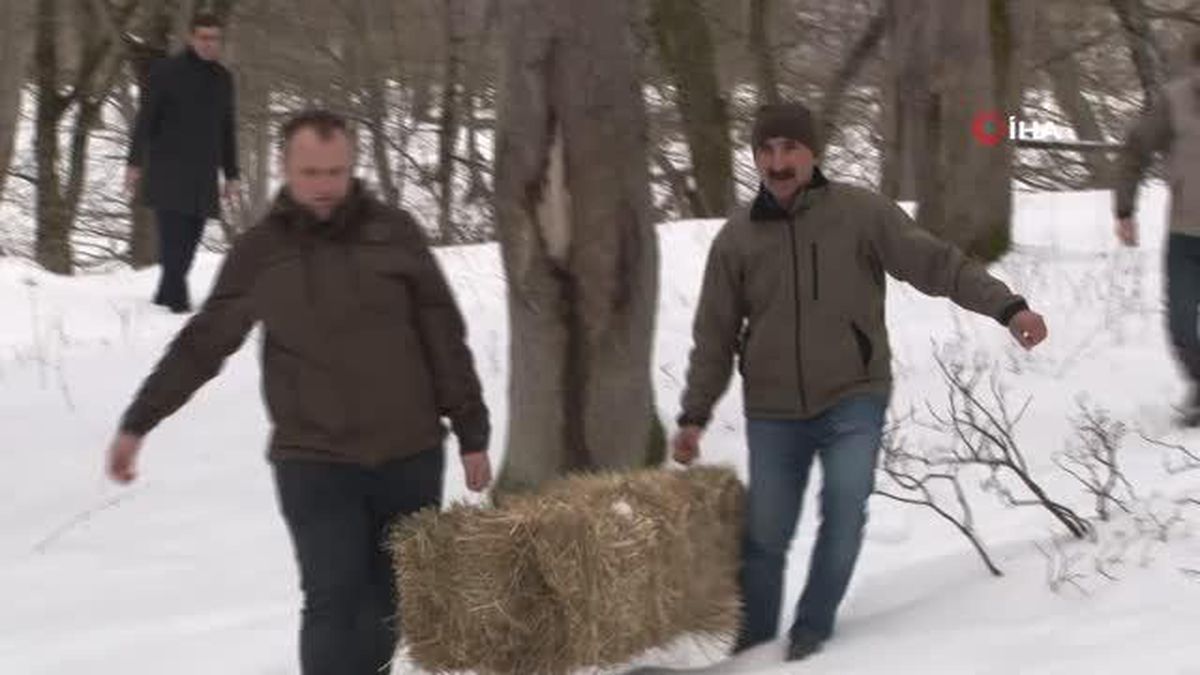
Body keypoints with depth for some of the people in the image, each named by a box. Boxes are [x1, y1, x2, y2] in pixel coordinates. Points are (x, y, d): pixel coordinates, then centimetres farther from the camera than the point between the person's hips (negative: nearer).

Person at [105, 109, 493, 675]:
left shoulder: (393, 233, 1)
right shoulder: (259, 251, 0)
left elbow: (445, 339, 5)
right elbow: (201, 345, 8)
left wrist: (472, 434, 4)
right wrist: (137, 424, 7)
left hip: (410, 456, 2)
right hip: (314, 462, -2)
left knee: (391, 602, 10)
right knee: (335, 601, -10)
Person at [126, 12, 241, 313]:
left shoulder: (223, 78, 14)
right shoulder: (166, 71, -1)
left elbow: (227, 130, 20)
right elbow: (145, 119, -2)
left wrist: (231, 174, 18)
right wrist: (134, 163, -8)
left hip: (203, 174, 5)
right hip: (168, 171, -5)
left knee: (190, 236, 1)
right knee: (174, 233, -13)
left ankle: (167, 294, 11)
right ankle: (176, 297, -13)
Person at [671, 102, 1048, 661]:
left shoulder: (860, 213, -6)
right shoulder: (736, 238, 1)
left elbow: (937, 263, -9)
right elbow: (715, 335, 7)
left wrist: (1006, 306, -20)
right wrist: (694, 415, 7)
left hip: (852, 398, -2)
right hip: (773, 412, 2)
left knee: (845, 506, -18)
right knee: (765, 535, 4)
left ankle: (812, 629, 0)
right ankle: (753, 645, 22)